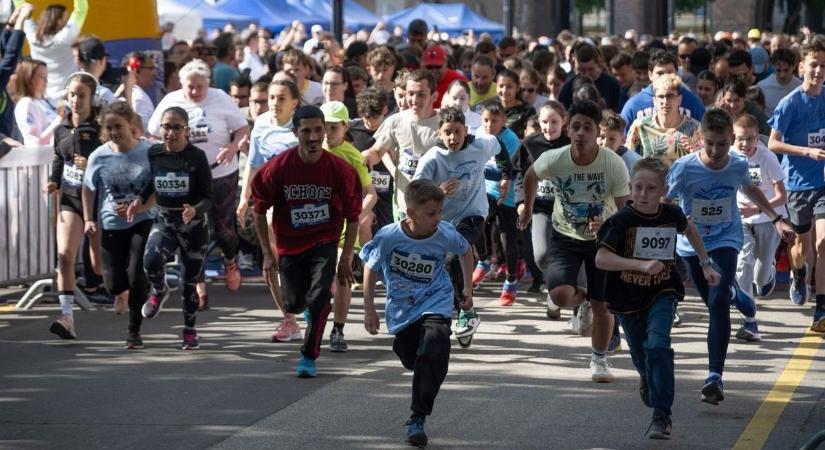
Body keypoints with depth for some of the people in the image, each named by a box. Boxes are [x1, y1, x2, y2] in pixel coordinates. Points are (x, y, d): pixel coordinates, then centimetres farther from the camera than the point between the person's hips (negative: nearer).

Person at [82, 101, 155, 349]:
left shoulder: (149, 153, -11)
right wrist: (88, 219, 0)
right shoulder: (99, 157, -5)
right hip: (111, 225, 2)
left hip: (143, 222, -2)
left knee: (136, 277, -13)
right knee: (115, 284, 0)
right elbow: (88, 189, 9)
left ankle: (134, 331, 5)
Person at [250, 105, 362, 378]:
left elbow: (352, 216, -4)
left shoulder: (340, 170, -16)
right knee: (293, 305, 7)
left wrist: (346, 258, -5)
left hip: (325, 242, -1)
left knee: (319, 298, -19)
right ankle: (310, 309, 46)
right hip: (289, 244, 1)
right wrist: (268, 254, -6)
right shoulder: (278, 168, -16)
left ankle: (309, 358, -4)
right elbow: (260, 211, -4)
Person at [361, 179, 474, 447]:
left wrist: (468, 288, 6)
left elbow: (466, 251, 6)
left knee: (433, 353, -25)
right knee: (411, 361, 16)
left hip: (435, 302, -1)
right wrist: (369, 310, -3)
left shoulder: (446, 235, -19)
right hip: (401, 309, 1)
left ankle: (418, 419, -20)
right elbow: (370, 269, -5)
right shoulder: (388, 237, -23)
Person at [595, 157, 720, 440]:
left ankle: (662, 415, -18)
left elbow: (689, 230, 17)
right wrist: (642, 265, -37)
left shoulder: (672, 215, -7)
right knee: (640, 357, 14)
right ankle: (647, 379, 53)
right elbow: (601, 259, -28)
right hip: (628, 298, 0)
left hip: (662, 293, 0)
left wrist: (705, 264, 17)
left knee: (657, 345, -23)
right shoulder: (621, 221, -19)